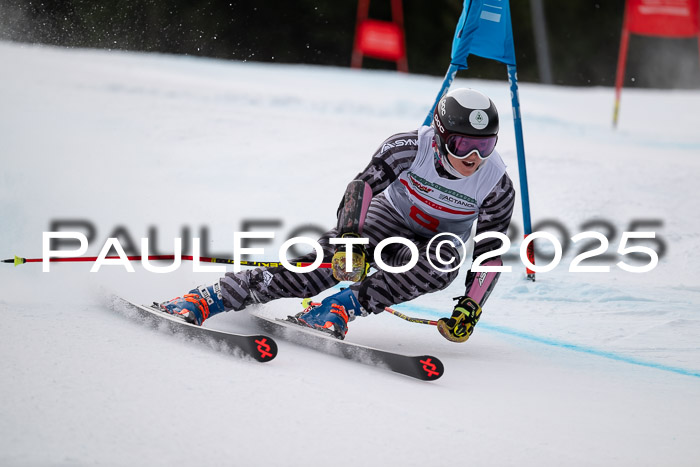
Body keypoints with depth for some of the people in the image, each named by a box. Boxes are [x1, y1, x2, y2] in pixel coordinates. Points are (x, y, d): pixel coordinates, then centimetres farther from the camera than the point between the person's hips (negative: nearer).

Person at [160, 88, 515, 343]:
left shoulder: (498, 186, -21)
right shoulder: (411, 147, -24)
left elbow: (489, 253, -14)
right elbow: (361, 188, -25)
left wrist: (470, 308, -24)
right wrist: (350, 239, -41)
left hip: (439, 242, 1)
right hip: (390, 216, -1)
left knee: (444, 263, -37)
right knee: (335, 262, -30)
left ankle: (342, 306, -37)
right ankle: (215, 297, -32)